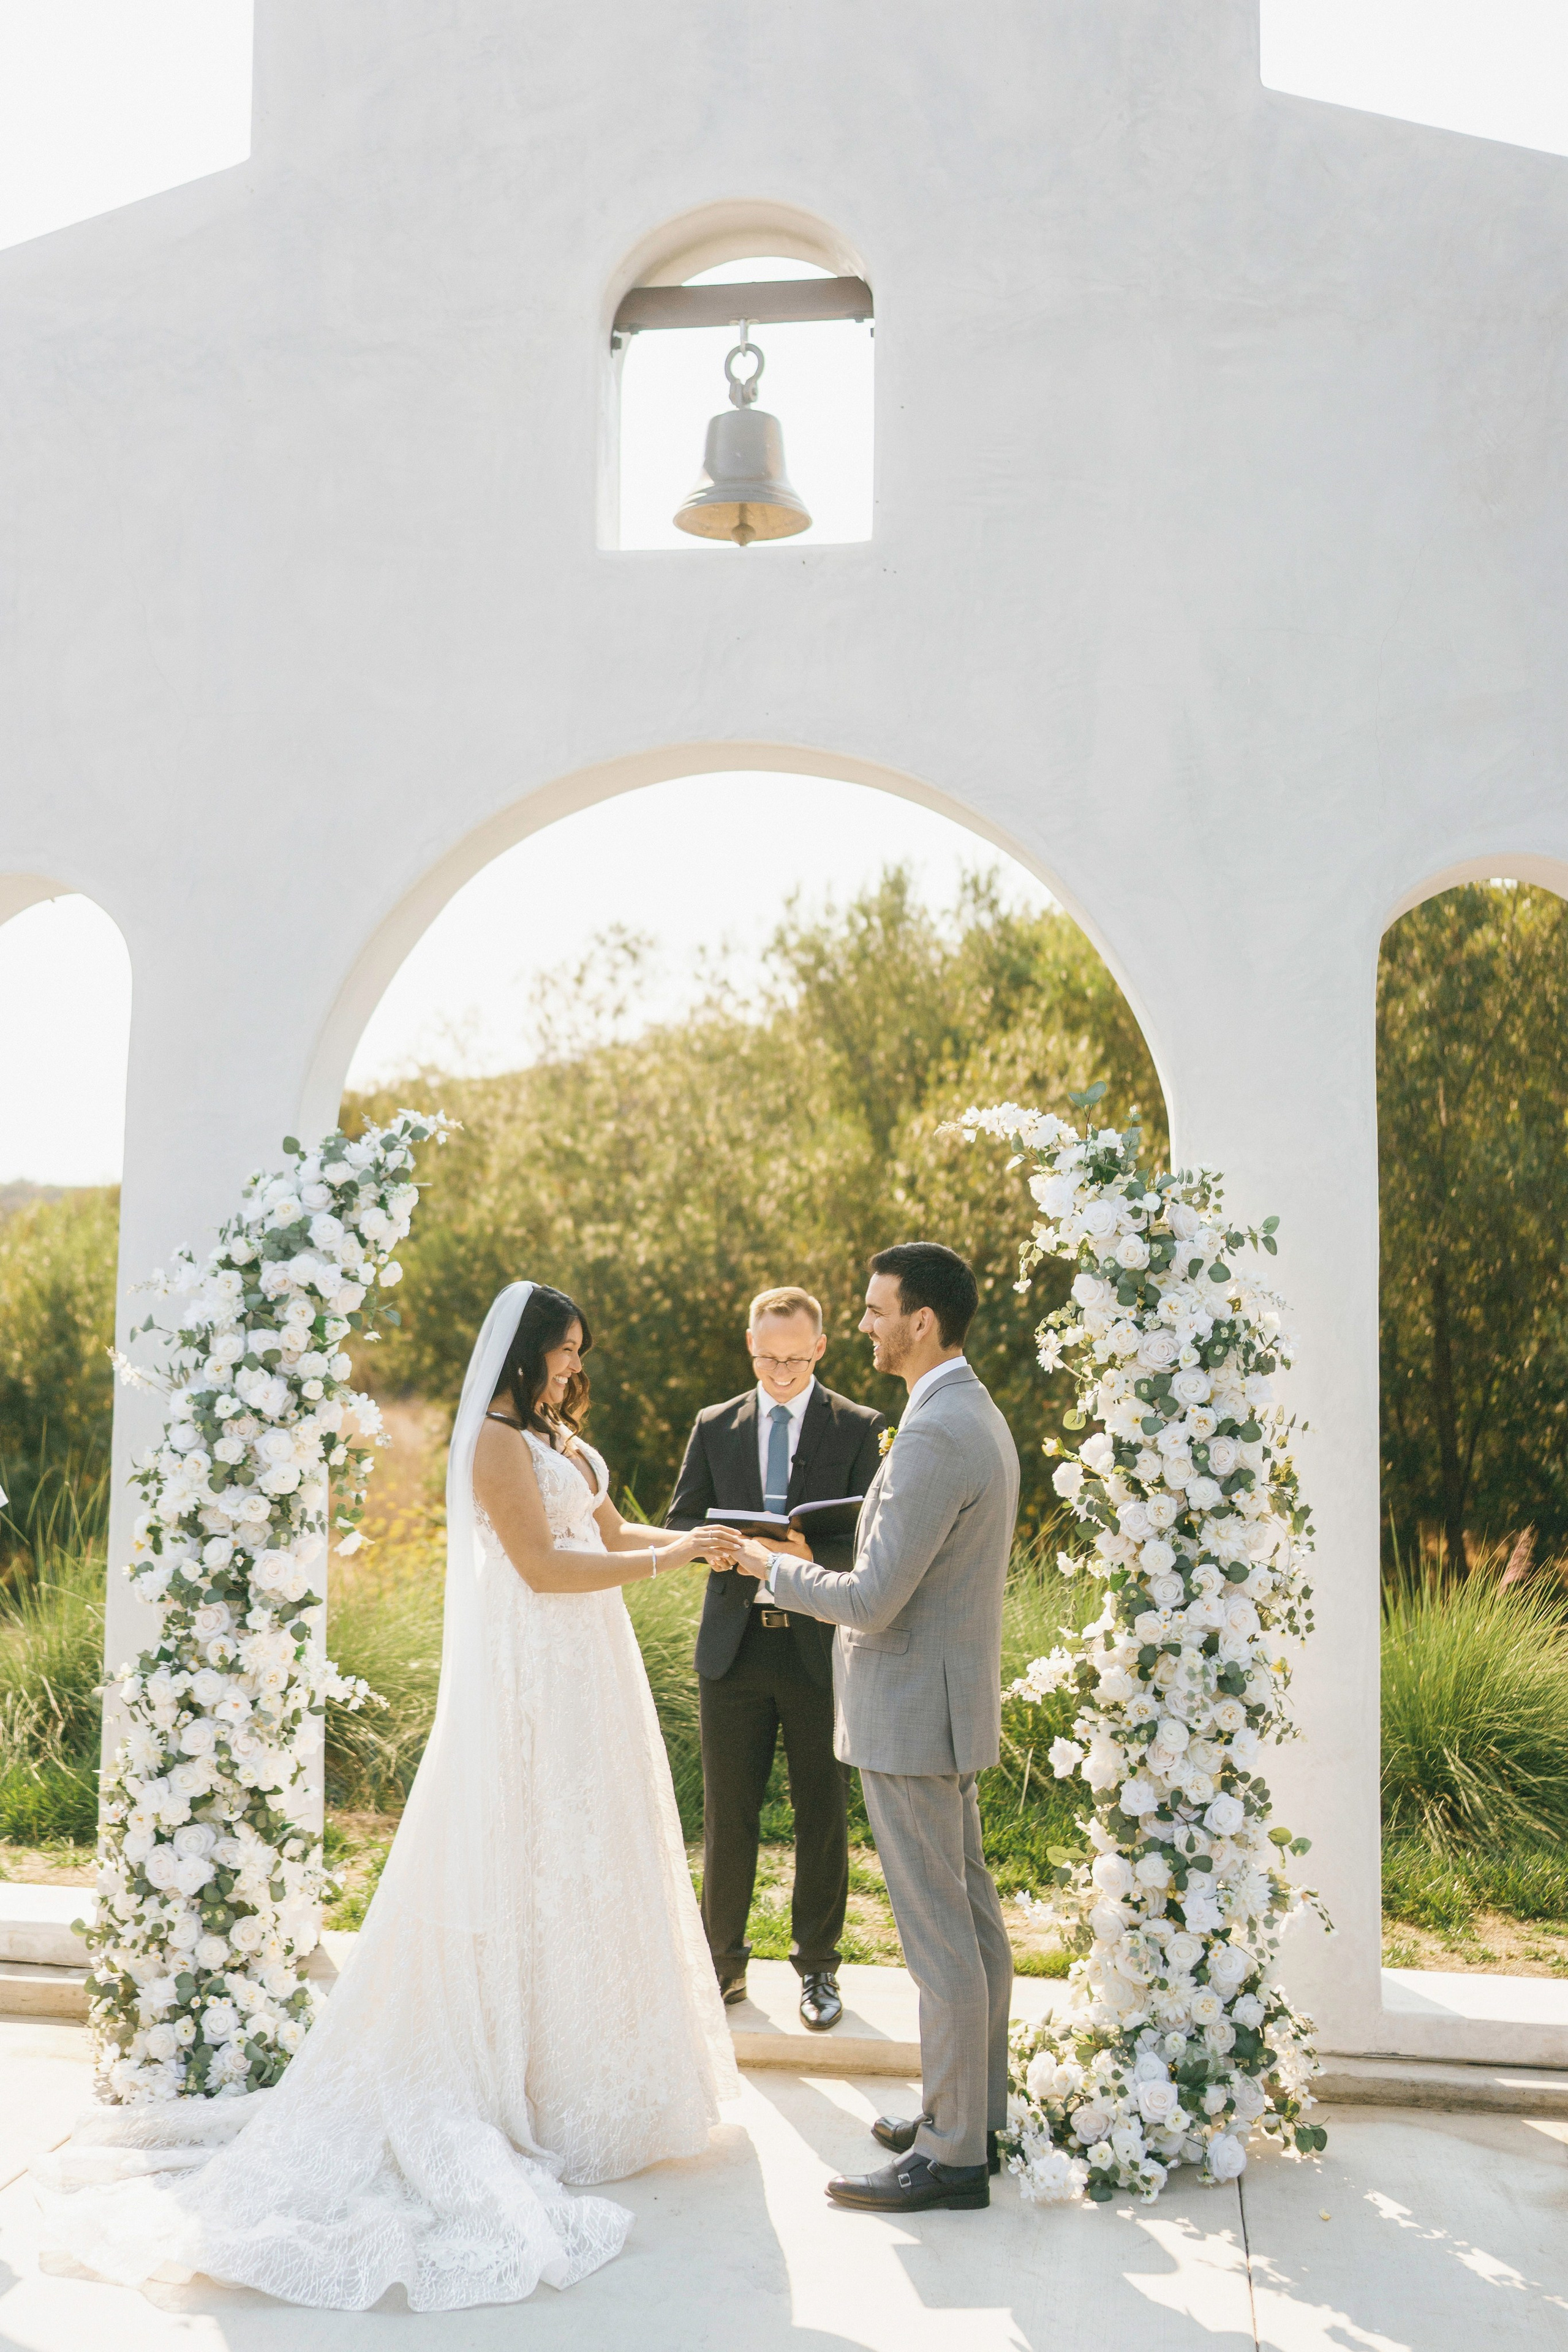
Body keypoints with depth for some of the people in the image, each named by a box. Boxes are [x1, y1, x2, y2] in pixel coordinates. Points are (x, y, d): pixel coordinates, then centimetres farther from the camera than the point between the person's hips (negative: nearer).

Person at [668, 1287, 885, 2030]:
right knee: (727, 1815, 7)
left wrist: (812, 1555, -25)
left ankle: (817, 1968, 23)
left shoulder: (859, 1429, 1)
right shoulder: (715, 1427, 9)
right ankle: (724, 1960, 23)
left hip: (822, 1647, -2)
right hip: (733, 1644, 2)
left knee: (822, 1815, 8)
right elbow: (679, 1523, 9)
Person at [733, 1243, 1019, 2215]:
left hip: (911, 1715, -11)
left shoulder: (934, 1437, -23)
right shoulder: (980, 1417, 10)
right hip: (952, 1705, 11)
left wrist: (771, 1566, -9)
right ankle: (979, 2111, 30)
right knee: (972, 1917, 17)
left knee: (939, 1936, -1)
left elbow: (872, 1603, -24)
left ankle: (952, 2155, 9)